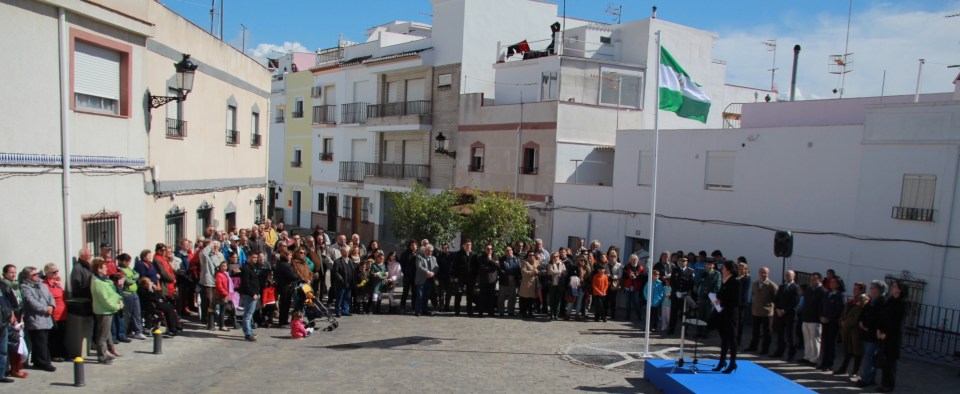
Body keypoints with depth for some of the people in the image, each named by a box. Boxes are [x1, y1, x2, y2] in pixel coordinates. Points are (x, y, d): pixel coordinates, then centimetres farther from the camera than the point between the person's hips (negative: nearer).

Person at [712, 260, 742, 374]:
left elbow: (736, 301, -17)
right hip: (723, 314, 8)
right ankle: (722, 362, 22)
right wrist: (717, 300, -1)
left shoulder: (735, 282, -13)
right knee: (724, 338, 14)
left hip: (731, 314, -8)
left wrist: (722, 302, -19)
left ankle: (732, 363, 11)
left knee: (731, 339, 2)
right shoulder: (724, 282, 10)